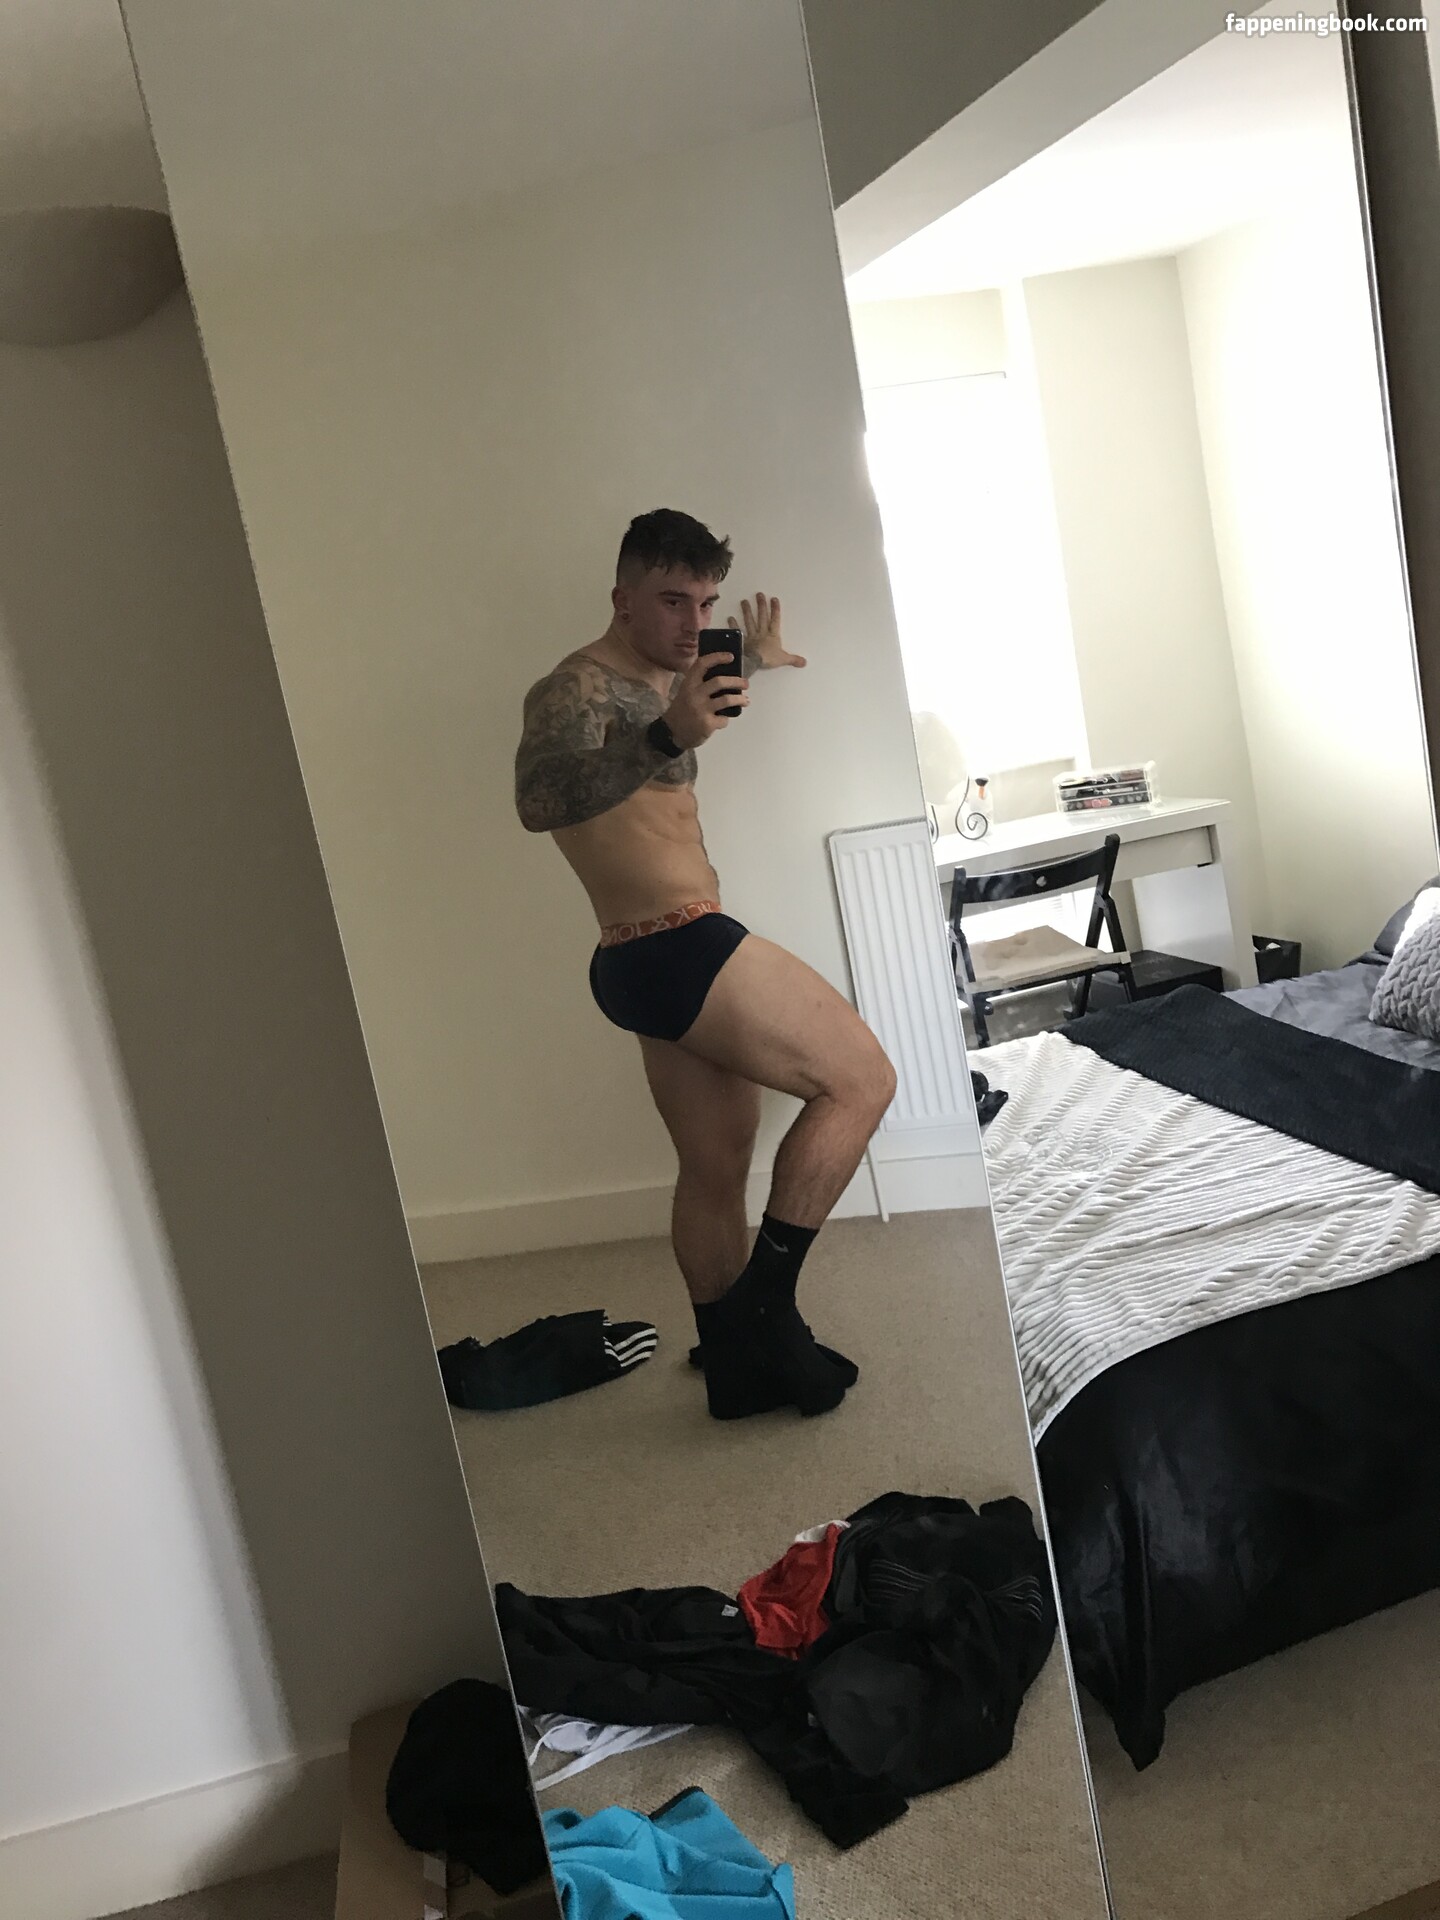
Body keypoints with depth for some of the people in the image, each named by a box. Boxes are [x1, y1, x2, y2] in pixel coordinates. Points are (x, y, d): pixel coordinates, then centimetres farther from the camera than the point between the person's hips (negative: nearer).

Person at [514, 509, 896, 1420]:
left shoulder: (662, 680, 17)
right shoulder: (576, 686, -13)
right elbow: (538, 799, -35)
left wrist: (752, 668, 49)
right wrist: (666, 739, -45)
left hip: (660, 963, 10)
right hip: (677, 948, -10)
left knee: (717, 1168, 15)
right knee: (861, 1077, -6)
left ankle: (738, 1366, 27)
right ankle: (765, 1302, -2)